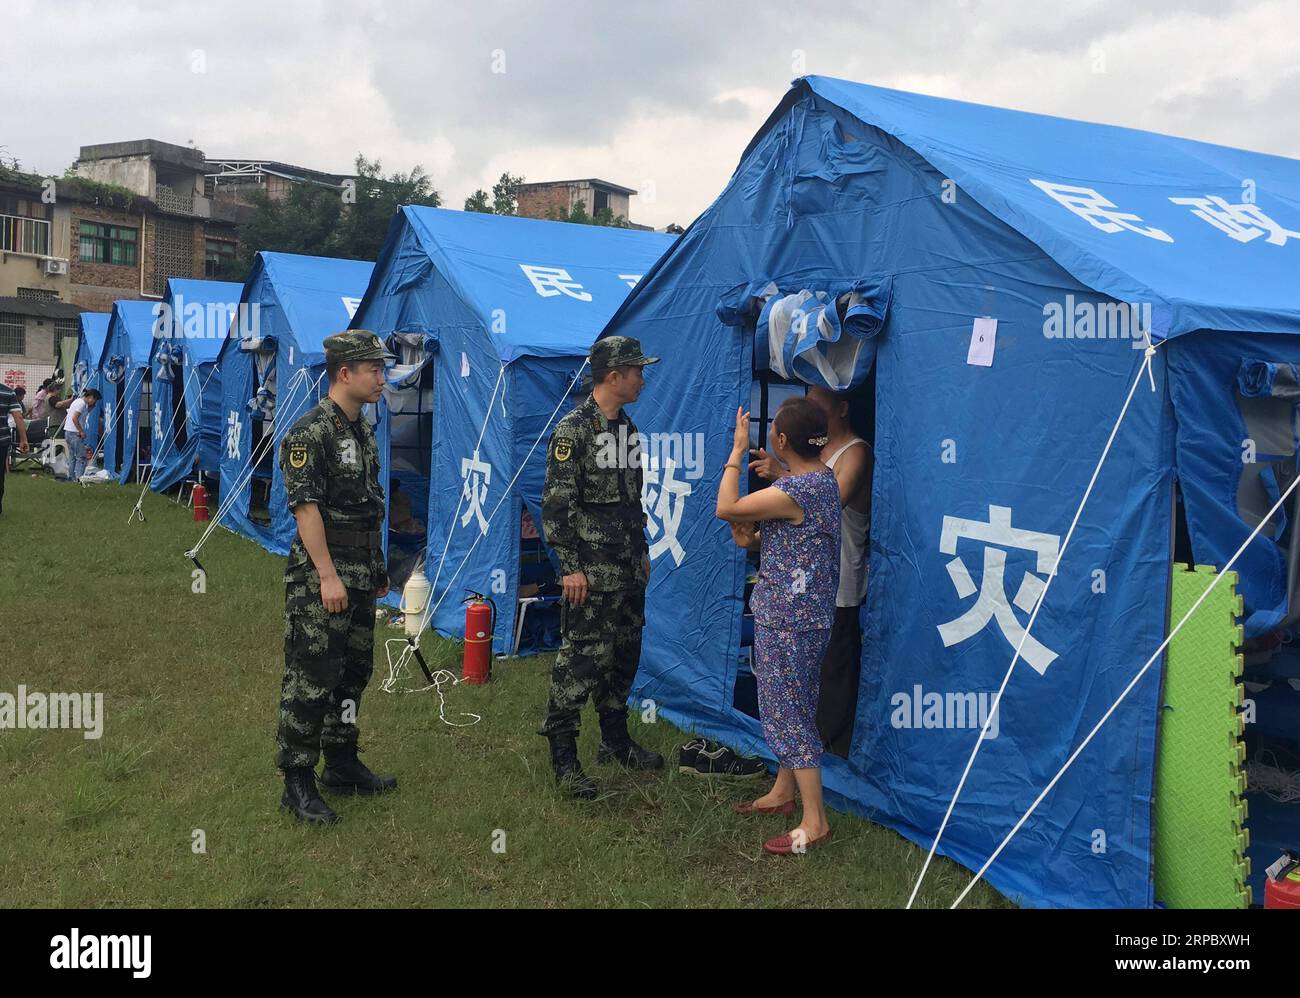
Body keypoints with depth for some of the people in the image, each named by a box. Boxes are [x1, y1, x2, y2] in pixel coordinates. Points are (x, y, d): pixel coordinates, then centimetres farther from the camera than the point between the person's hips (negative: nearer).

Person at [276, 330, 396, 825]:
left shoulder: (362, 432, 14)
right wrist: (328, 576, -23)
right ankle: (297, 783, 6)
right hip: (320, 577, -9)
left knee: (353, 673, 16)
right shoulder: (310, 433, -14)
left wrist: (378, 569, 19)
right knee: (311, 679, -3)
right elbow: (305, 507, -20)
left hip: (361, 576, 9)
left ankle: (342, 765, 28)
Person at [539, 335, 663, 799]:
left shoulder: (628, 429, 13)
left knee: (624, 656, 15)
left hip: (629, 570, 9)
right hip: (591, 573, -8)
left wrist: (642, 551, 21)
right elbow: (557, 503, -16)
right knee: (581, 659, -6)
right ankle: (563, 758, 2)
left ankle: (616, 741, 29)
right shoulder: (572, 430, -13)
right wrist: (571, 566, -19)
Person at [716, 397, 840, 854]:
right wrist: (755, 541, 0)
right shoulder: (823, 478, 6)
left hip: (787, 618, -10)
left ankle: (814, 821, 4)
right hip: (808, 611, 10)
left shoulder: (792, 492, -25)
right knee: (792, 705, 21)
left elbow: (725, 509, -17)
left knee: (786, 712, -3)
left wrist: (737, 450, -9)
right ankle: (784, 791, 37)